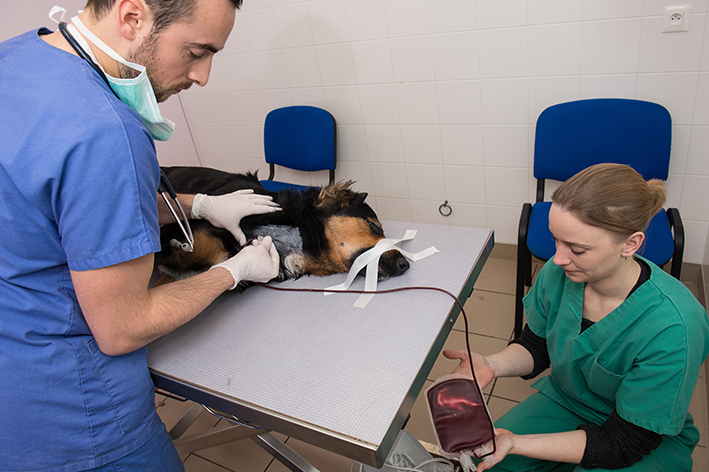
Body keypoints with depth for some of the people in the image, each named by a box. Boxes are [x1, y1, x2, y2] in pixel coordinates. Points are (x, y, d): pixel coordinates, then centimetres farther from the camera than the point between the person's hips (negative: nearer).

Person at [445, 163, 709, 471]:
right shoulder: (558, 273, -18)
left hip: (651, 440, -4)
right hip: (563, 399, 5)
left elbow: (624, 442, -25)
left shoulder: (672, 327, -32)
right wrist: (492, 365, -23)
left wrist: (515, 443, -34)